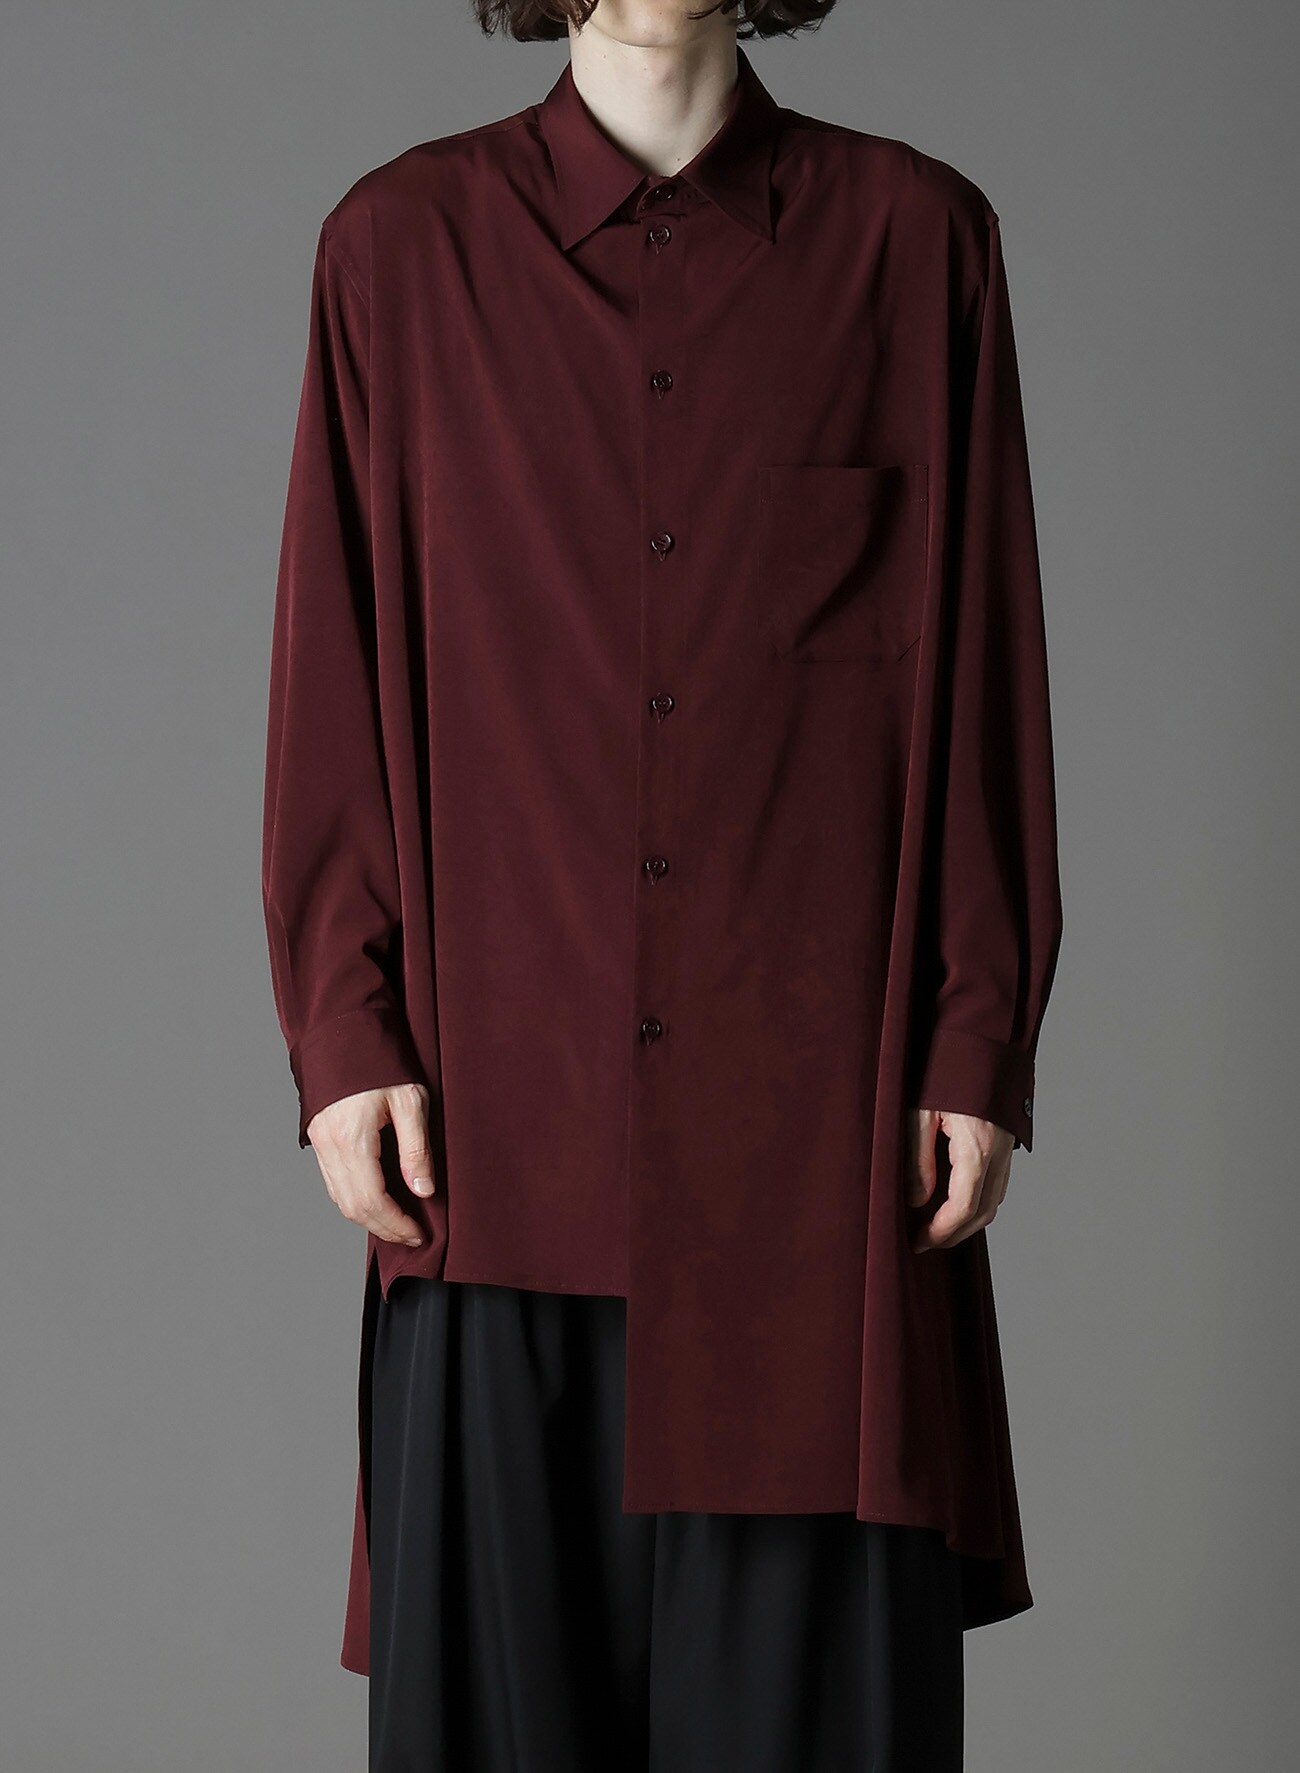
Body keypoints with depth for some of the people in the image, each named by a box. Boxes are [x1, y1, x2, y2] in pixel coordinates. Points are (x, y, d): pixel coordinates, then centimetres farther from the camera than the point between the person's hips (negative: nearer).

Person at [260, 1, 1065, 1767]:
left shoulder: (913, 234, 4)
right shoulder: (403, 243, 5)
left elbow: (985, 667, 4)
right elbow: (334, 675, 5)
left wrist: (983, 1048, -2)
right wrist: (342, 1035, -2)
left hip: (819, 1094, 0)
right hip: (505, 1104, 1)